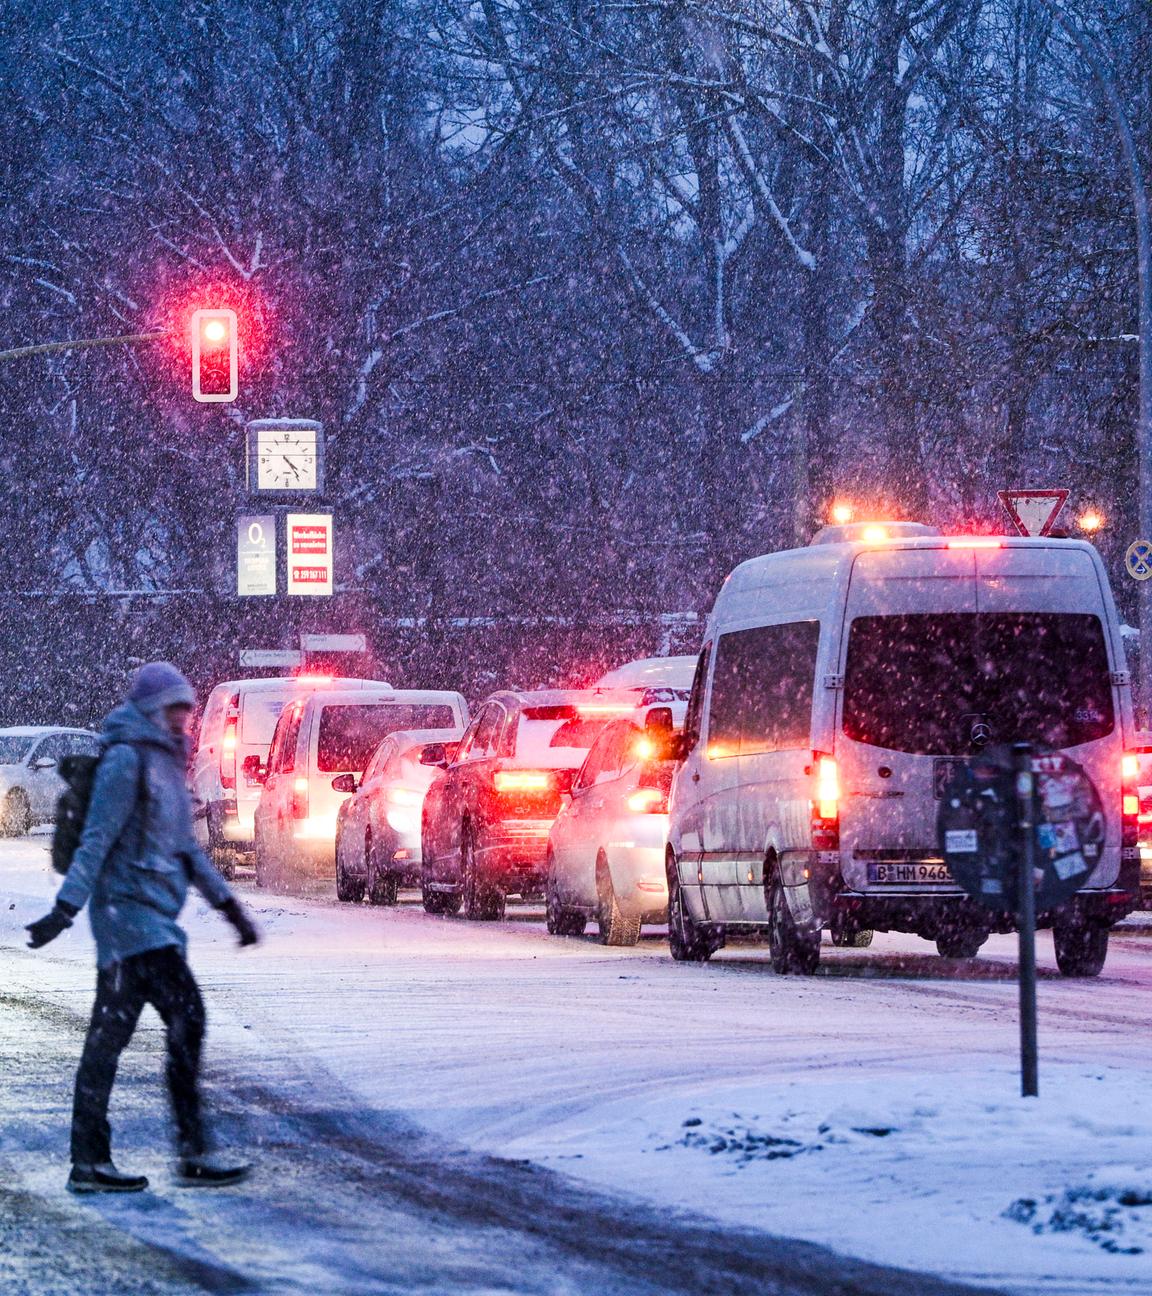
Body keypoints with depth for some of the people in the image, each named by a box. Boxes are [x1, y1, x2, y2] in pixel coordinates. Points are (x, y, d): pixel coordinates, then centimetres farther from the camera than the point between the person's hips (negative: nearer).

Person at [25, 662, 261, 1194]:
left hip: (152, 915, 9)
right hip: (128, 907, -9)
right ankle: (194, 1153, -13)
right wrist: (66, 909, -21)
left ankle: (89, 1161, 8)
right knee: (186, 1015, -14)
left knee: (109, 1035, 7)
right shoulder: (126, 759, -9)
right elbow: (97, 839, -16)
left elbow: (185, 847, 26)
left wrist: (229, 906, 24)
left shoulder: (166, 762, 20)